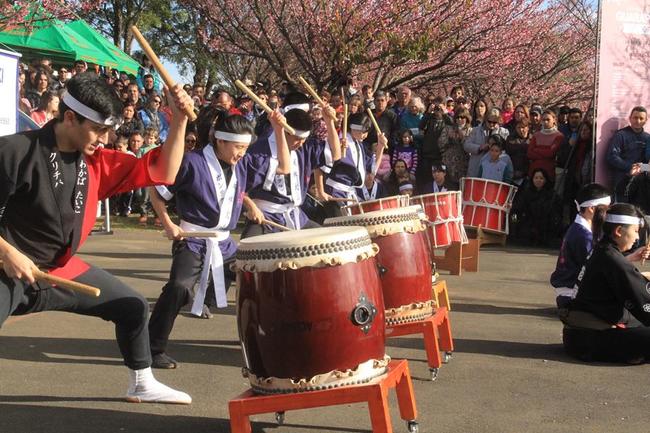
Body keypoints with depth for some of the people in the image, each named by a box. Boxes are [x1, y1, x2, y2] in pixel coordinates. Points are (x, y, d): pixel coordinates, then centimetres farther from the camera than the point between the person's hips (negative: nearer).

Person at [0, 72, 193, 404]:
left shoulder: (97, 161, 0)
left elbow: (162, 172, 1)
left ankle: (142, 385, 32)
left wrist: (179, 119, -10)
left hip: (62, 270, 7)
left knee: (133, 307, 13)